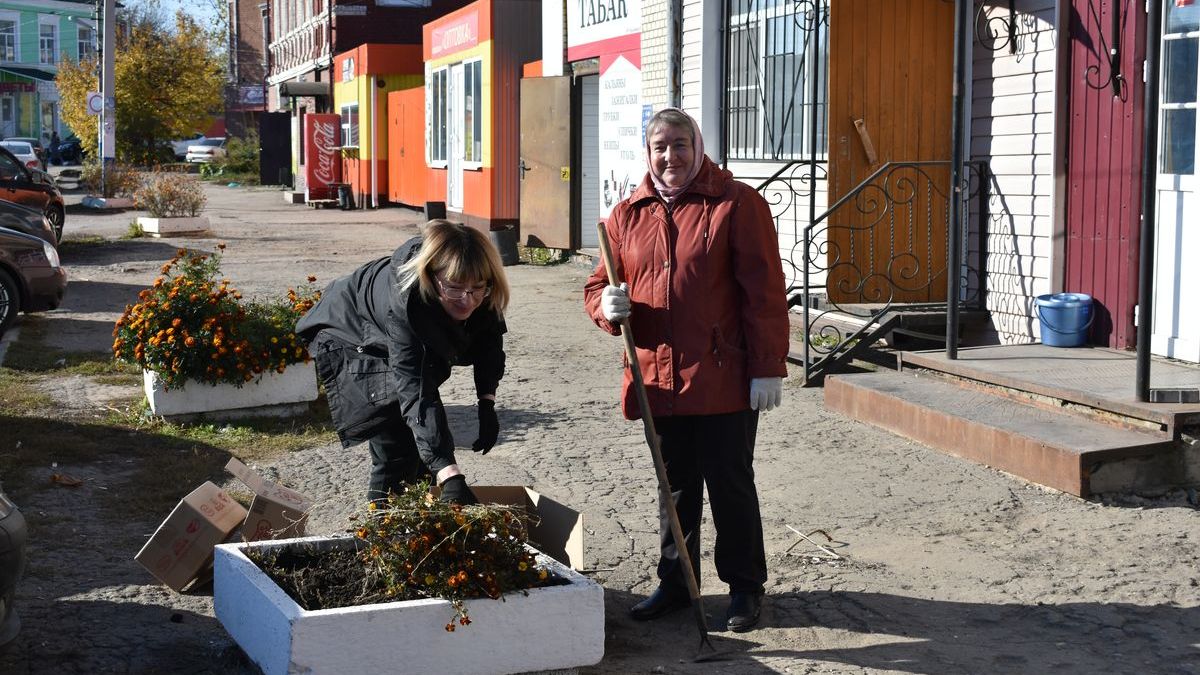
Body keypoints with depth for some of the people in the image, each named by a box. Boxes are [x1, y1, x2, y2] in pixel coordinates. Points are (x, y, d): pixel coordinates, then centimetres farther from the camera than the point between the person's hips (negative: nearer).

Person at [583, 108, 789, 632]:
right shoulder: (627, 215, 9)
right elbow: (598, 287, 16)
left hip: (724, 380, -4)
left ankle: (745, 586, 19)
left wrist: (768, 368, -13)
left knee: (730, 485, 5)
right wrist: (607, 306, -10)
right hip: (659, 380, 5)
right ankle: (675, 583, 28)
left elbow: (763, 291, -9)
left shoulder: (737, 205, -5)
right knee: (675, 487, 16)